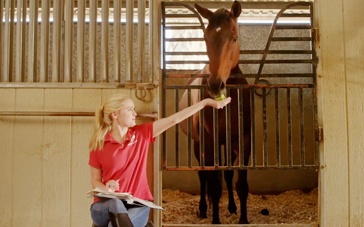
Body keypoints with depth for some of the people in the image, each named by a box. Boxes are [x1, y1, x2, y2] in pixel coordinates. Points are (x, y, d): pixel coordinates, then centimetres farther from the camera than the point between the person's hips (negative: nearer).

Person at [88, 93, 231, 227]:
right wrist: (106, 189, -19)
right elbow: (95, 180, 5)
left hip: (137, 205, 1)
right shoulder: (99, 144, -1)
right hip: (106, 206, 0)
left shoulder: (142, 134, 3)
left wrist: (206, 102, -6)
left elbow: (174, 119, -2)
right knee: (115, 203, -37)